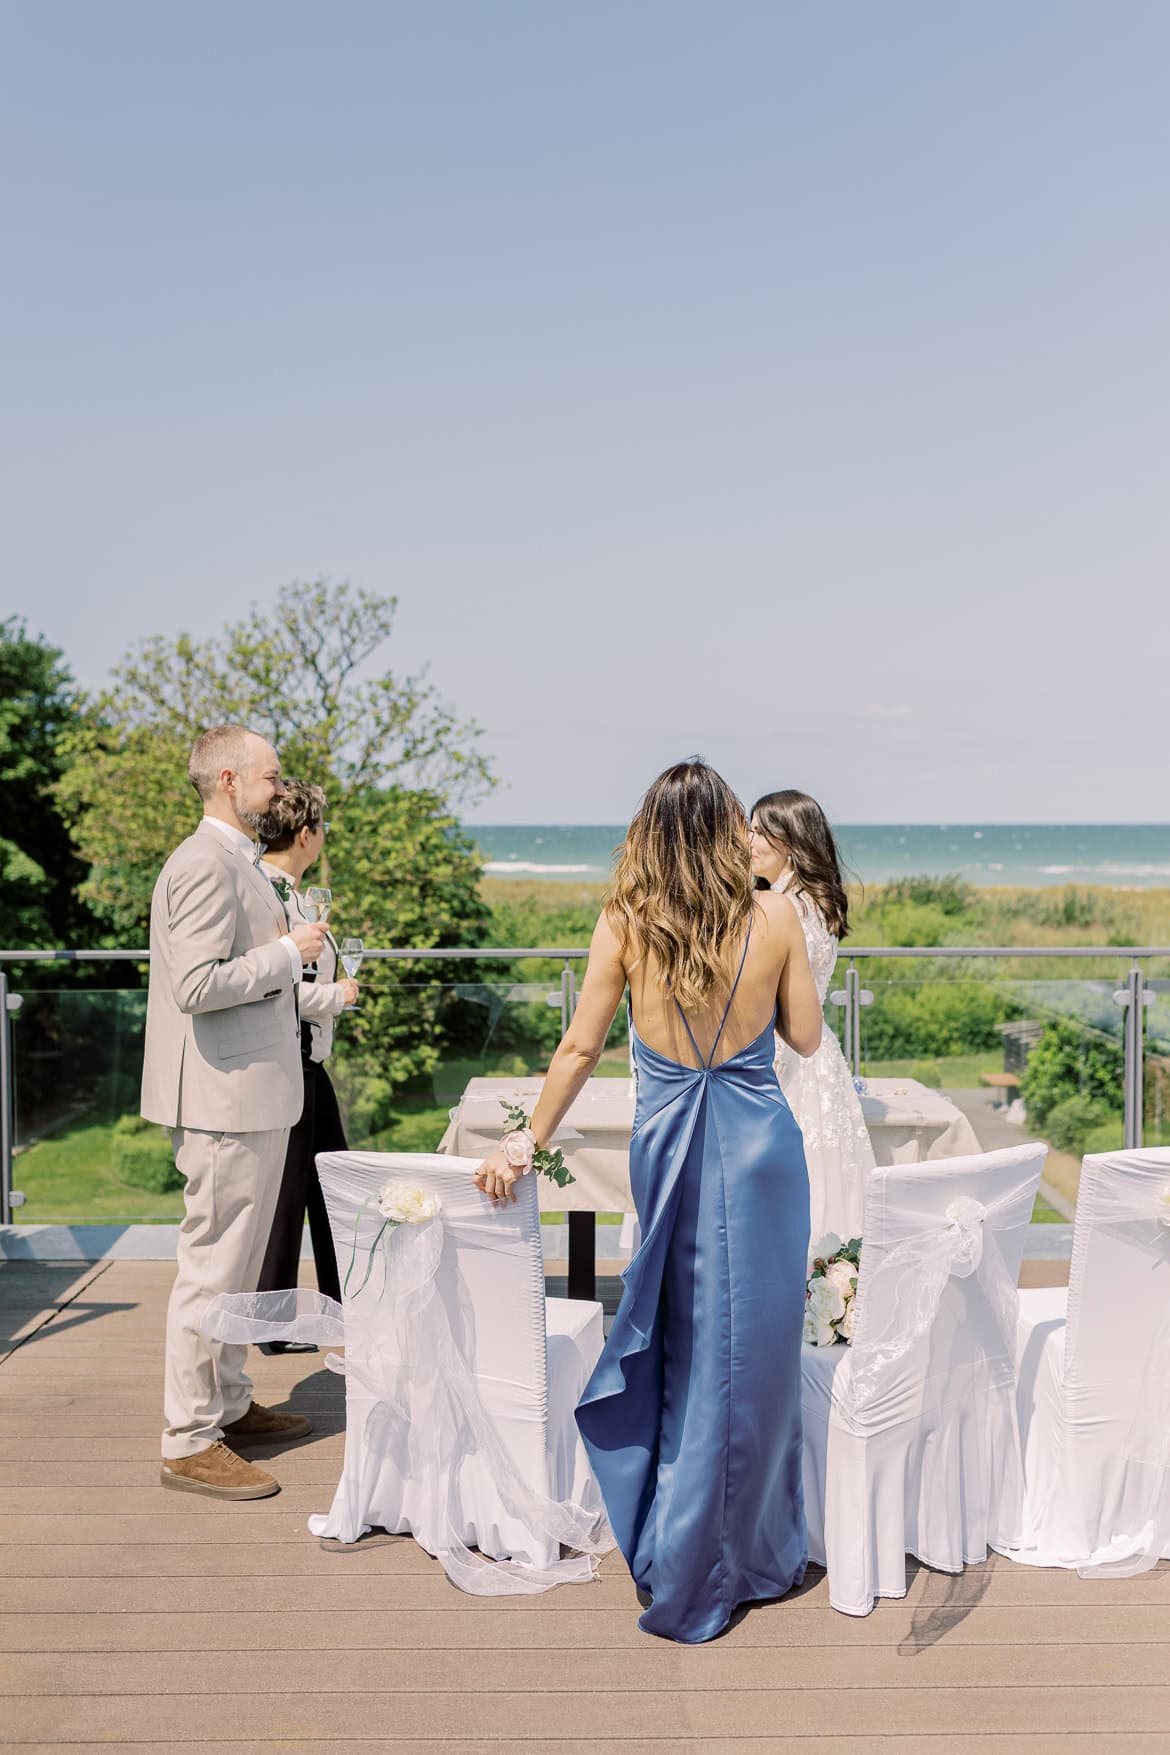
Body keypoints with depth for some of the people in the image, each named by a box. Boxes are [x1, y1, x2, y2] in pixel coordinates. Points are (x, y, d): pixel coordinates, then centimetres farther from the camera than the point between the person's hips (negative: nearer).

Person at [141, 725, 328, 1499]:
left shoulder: (238, 861, 15)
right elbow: (197, 983, -26)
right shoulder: (206, 865, -18)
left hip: (253, 1093, 11)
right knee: (212, 1267, -2)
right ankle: (189, 1442, 9)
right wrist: (287, 952, -18)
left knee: (238, 1262, 19)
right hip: (224, 1097, -11)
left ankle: (228, 1405, 32)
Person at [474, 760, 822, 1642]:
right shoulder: (775, 917, -7)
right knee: (753, 1350, 11)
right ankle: (751, 1557, 26)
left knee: (686, 1347, 18)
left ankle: (682, 1563, 32)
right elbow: (807, 1037, 2)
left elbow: (580, 1048, -1)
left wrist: (530, 1140, 10)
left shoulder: (625, 924, -5)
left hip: (667, 1144, 2)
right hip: (761, 1143, -1)